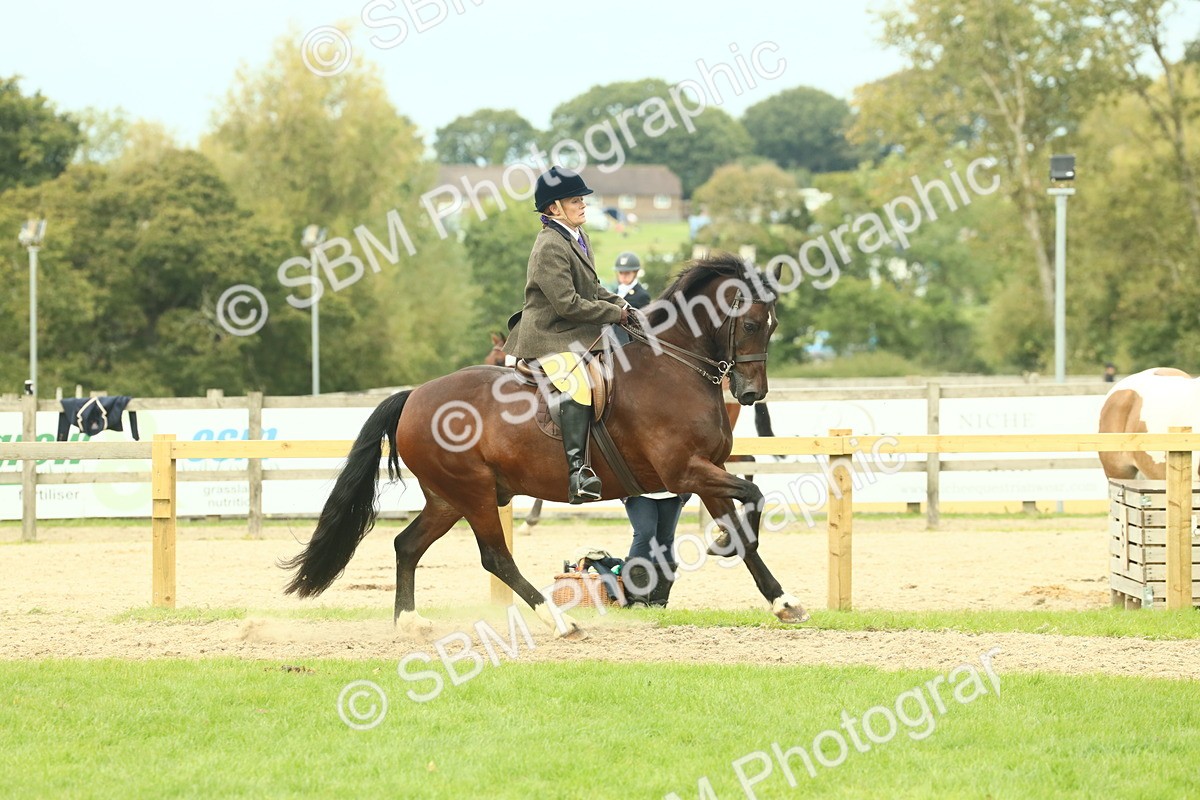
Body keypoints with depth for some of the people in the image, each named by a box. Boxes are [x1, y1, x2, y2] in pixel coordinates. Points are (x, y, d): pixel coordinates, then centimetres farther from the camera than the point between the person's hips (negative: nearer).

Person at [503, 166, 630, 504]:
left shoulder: (577, 238, 13)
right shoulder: (550, 247, -18)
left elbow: (593, 289, 22)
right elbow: (567, 303, -23)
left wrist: (621, 305, 5)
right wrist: (615, 313, -16)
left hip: (575, 336, 11)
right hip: (549, 339, -11)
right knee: (577, 387, -32)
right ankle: (577, 469, -41)